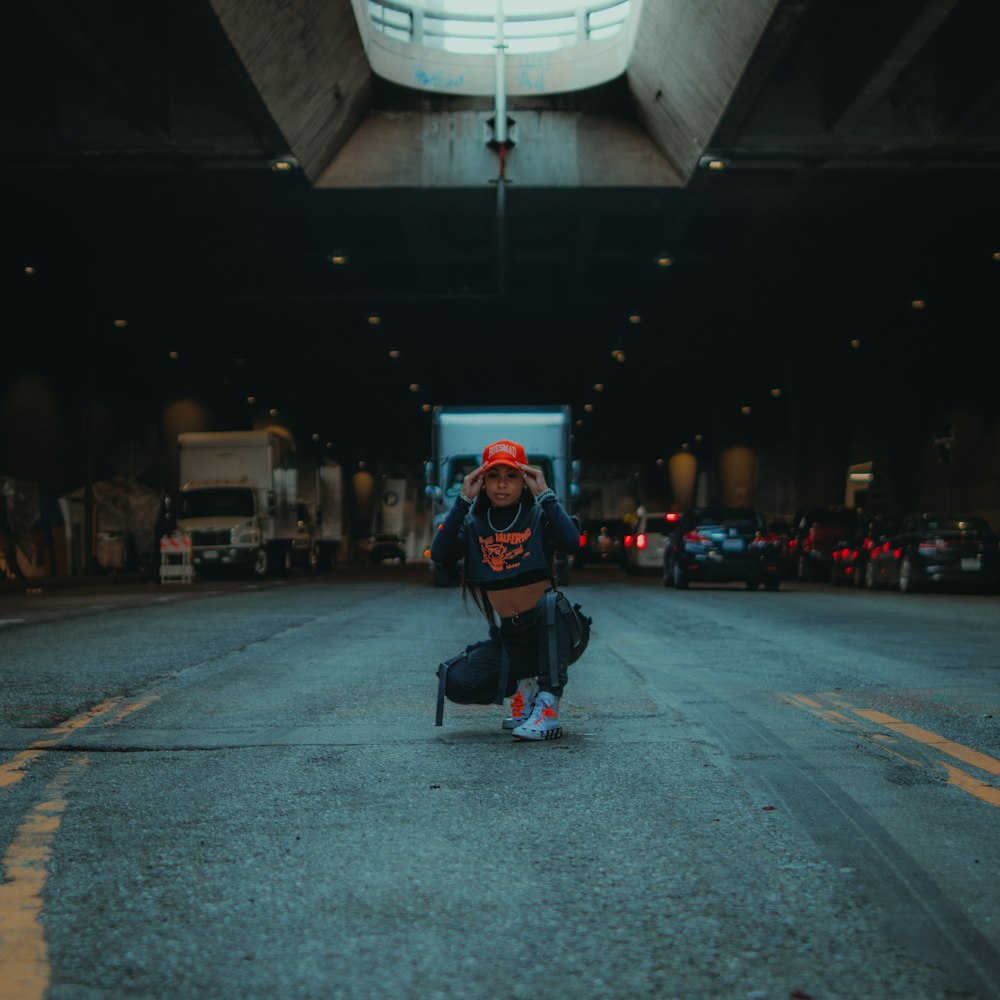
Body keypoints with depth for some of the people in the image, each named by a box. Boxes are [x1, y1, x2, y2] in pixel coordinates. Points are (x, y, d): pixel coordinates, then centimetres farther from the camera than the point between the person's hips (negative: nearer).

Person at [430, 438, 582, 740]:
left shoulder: (538, 516, -3)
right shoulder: (473, 523, 3)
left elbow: (571, 542, -25)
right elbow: (440, 554, -16)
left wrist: (544, 493, -19)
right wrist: (463, 500, -16)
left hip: (548, 627, -3)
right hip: (507, 637, 3)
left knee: (551, 600, -37)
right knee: (457, 684, -18)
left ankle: (549, 708, -32)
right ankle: (523, 686, 10)